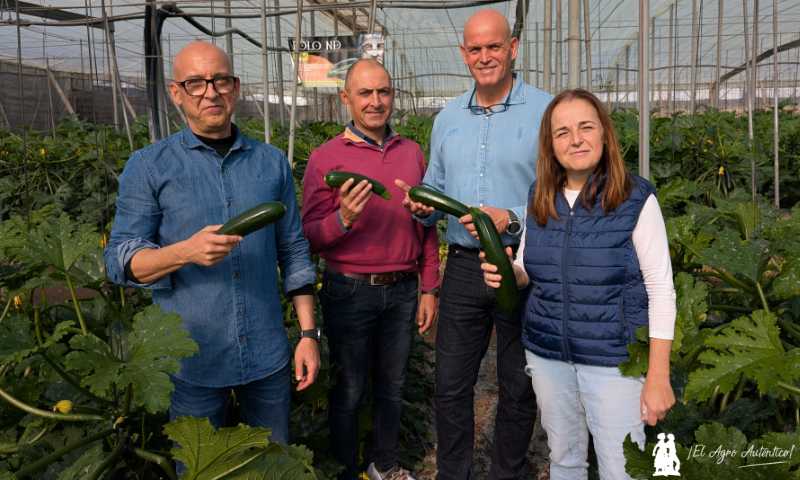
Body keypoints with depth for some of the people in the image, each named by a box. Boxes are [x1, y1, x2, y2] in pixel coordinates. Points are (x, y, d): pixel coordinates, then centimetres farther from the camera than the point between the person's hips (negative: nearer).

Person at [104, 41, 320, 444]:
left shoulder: (272, 162, 4)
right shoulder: (148, 167, -3)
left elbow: (294, 252, 6)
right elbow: (120, 260, -6)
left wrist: (308, 333, 3)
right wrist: (185, 252, -25)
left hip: (267, 354, 2)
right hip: (191, 360, -2)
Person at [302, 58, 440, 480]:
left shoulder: (412, 153, 4)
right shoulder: (326, 157, -8)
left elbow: (426, 226, 9)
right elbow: (310, 238, -9)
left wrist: (428, 289, 7)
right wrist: (343, 219, -28)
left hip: (402, 291, 4)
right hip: (350, 292, -4)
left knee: (392, 385, 19)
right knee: (349, 390, 11)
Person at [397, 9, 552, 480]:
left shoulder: (546, 111, -7)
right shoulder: (448, 118, 9)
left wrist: (512, 218, -25)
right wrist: (423, 207, -5)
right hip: (463, 266, 4)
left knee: (519, 388, 13)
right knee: (451, 384, 12)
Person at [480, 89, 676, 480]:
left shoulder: (636, 199, -12)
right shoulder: (540, 199, 1)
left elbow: (661, 289, -11)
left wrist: (658, 377, -12)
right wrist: (508, 273, -11)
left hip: (614, 359, -4)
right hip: (547, 353, 4)